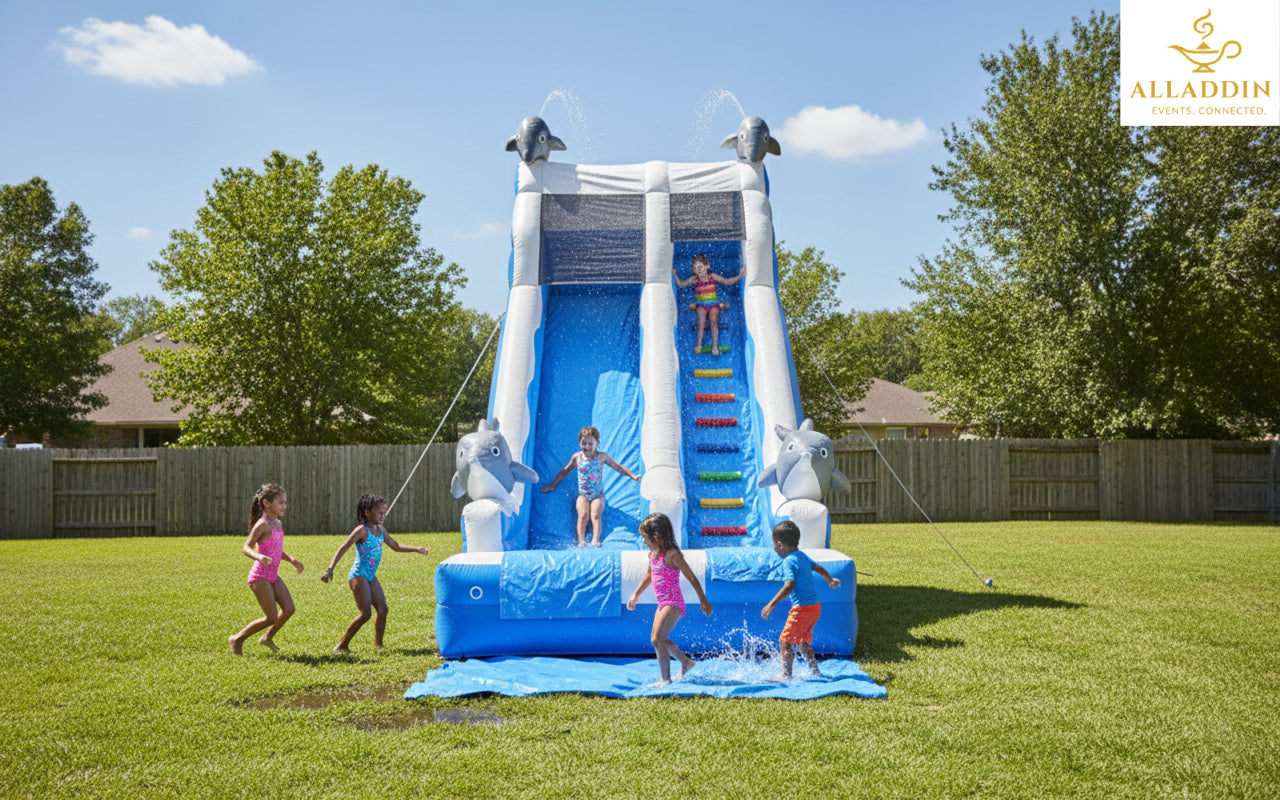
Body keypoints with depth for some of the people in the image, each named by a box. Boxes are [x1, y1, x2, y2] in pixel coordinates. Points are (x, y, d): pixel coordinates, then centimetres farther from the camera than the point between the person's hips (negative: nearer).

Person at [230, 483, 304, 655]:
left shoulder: (277, 523, 12)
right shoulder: (262, 524, -14)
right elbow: (246, 547, -18)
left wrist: (291, 559, 10)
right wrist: (258, 557, -37)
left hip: (273, 576, 8)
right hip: (260, 576, -8)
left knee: (289, 609, -2)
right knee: (272, 618, -6)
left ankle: (268, 638, 21)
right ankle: (238, 639, 13)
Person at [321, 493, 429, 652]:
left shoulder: (381, 531, 11)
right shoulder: (362, 530, -13)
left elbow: (397, 546, 22)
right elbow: (342, 549, -15)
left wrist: (417, 549, 12)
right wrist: (330, 570, -23)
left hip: (371, 576, 8)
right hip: (358, 575, -8)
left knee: (382, 609, 2)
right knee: (365, 614, -12)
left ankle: (378, 644, 15)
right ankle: (342, 645, -1)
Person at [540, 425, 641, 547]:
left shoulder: (601, 457, 1)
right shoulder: (577, 457, 4)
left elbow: (618, 467, 9)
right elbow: (565, 471, 18)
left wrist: (633, 476, 2)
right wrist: (553, 485, 24)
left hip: (598, 494, -1)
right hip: (583, 494, 1)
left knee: (596, 514, -22)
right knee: (583, 515, -21)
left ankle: (595, 540, -31)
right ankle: (581, 541, -26)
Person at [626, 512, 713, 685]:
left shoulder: (671, 555, -19)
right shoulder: (652, 554, 6)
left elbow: (691, 577, -14)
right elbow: (649, 575, 25)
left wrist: (703, 601, -9)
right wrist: (635, 595, 28)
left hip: (673, 603, -9)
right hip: (663, 603, 9)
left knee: (657, 639, -13)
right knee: (657, 639, 16)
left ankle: (665, 679, -3)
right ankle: (686, 662, 34)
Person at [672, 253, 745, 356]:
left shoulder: (712, 276, 0)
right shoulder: (694, 279, 0)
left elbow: (727, 282, 3)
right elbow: (682, 284, 13)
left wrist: (740, 275, -2)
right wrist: (675, 275, 3)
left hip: (713, 304, 0)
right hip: (701, 304, 0)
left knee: (714, 322, -20)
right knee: (701, 321, -24)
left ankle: (715, 346, -22)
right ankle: (699, 344, -18)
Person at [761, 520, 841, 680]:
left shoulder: (789, 562, -14)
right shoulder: (802, 556, 13)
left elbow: (789, 586, -26)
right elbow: (819, 568, 29)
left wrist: (772, 604, -28)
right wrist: (830, 580, 49)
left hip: (802, 608, -9)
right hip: (815, 606, 9)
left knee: (785, 641, -4)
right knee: (802, 642, 20)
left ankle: (786, 675, -2)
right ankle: (815, 671, 23)